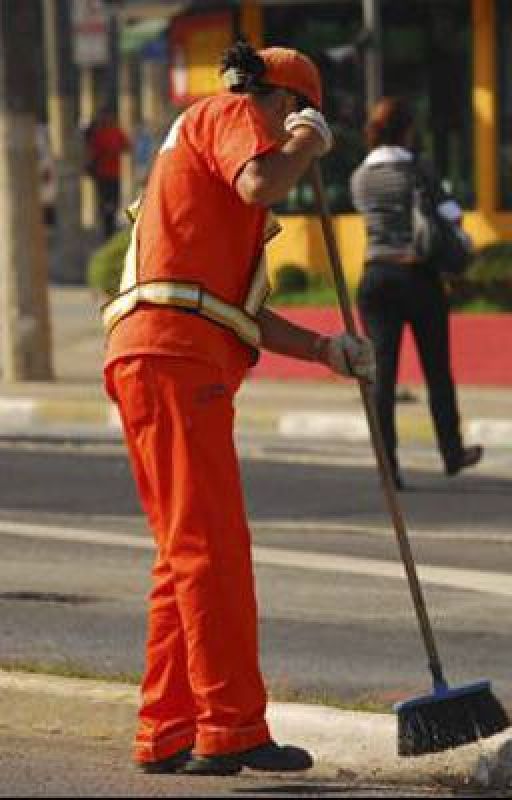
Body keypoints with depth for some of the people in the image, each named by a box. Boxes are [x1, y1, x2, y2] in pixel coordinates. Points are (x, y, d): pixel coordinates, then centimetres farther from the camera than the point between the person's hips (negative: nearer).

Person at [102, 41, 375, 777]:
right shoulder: (233, 116, 4)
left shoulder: (198, 149, 32)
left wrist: (325, 350, 22)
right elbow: (261, 184, -21)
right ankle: (233, 730, -14)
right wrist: (309, 143, -1)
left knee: (187, 552, 12)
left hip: (169, 366, 10)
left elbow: (242, 311, 29)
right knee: (214, 546, -12)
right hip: (173, 358, -10)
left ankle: (167, 735, 13)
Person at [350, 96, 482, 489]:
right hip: (419, 276, -3)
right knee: (437, 369, 12)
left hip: (377, 277, 3)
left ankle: (388, 464, -6)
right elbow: (451, 217, -8)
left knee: (382, 373, 1)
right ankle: (453, 454, 25)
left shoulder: (360, 179, 5)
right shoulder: (420, 170, -8)